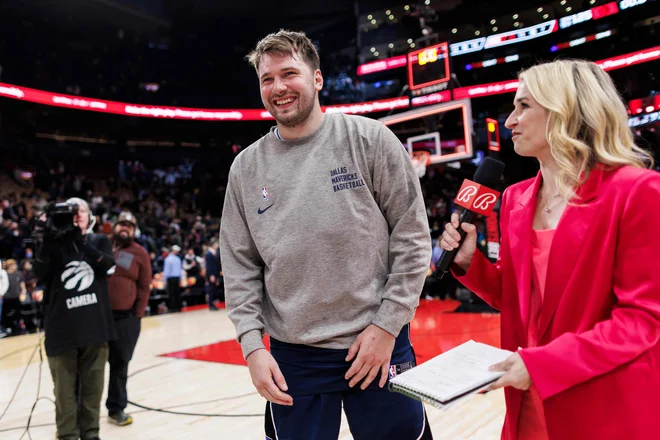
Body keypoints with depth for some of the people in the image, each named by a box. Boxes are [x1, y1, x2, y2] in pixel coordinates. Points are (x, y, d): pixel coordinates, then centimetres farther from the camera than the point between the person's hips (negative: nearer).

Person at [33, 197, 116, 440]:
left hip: (95, 324, 1)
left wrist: (80, 240, -21)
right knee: (65, 388, 6)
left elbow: (108, 264, -12)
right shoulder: (54, 243, 6)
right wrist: (47, 238, -18)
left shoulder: (99, 240, 8)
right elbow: (40, 274, -10)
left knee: (93, 386, 9)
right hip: (62, 327, -1)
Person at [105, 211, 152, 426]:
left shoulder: (140, 253, 1)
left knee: (120, 363, 11)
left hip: (126, 317, 0)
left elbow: (144, 287, 2)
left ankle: (116, 408, 25)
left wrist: (138, 314, -3)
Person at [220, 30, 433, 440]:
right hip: (293, 358, 3)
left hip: (378, 345, -2)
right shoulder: (246, 167, 4)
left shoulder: (370, 140, -5)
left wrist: (387, 324, -9)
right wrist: (252, 342, -2)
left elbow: (412, 237, -5)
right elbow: (240, 267, 6)